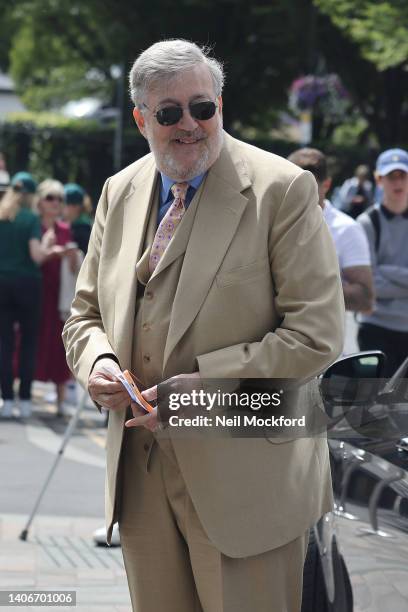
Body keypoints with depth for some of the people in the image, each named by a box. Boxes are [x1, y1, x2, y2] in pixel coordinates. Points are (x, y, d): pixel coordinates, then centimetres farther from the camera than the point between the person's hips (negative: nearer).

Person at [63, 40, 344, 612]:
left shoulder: (282, 189, -8)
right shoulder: (119, 193, 11)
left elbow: (315, 335, -13)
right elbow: (86, 314, 19)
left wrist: (207, 384, -20)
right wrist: (98, 362, -5)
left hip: (244, 476, -5)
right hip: (141, 475, 5)